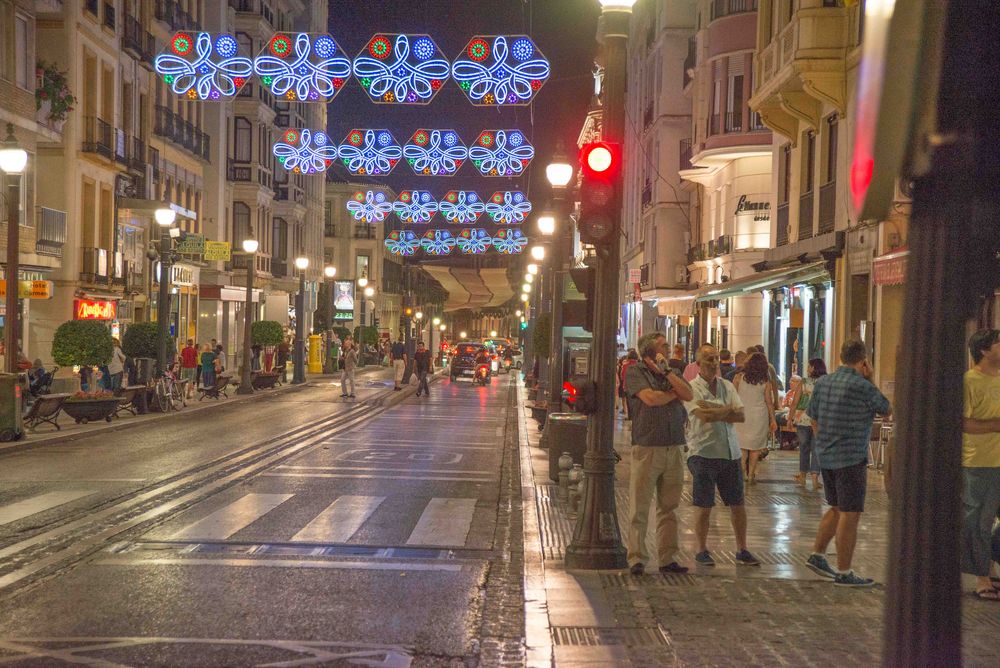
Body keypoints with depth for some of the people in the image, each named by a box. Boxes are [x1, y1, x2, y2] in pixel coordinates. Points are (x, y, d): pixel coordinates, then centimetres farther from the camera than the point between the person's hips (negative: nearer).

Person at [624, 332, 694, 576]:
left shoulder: (673, 372, 17)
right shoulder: (635, 371, 0)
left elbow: (689, 395, 0)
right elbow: (650, 398, -15)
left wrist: (667, 372, -5)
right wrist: (674, 393, 2)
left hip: (674, 448, 5)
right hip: (647, 448, -5)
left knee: (669, 507, 9)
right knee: (639, 508, -3)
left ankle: (667, 558, 15)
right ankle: (637, 559, 2)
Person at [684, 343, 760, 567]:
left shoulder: (727, 386, 10)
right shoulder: (692, 388, -6)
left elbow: (741, 416, -1)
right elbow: (704, 416, -20)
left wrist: (714, 410, -10)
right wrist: (728, 409, -7)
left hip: (731, 453, 5)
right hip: (704, 454, -5)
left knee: (738, 504, 9)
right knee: (704, 506, 3)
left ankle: (742, 550, 21)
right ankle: (702, 550, 18)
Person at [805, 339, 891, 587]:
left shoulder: (822, 382, 6)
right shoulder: (862, 387, -15)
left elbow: (814, 420, 13)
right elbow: (887, 410, 1)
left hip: (825, 456, 8)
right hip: (851, 459, -7)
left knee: (836, 509, 22)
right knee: (850, 514, -1)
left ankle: (817, 555, 26)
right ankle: (844, 573, 3)